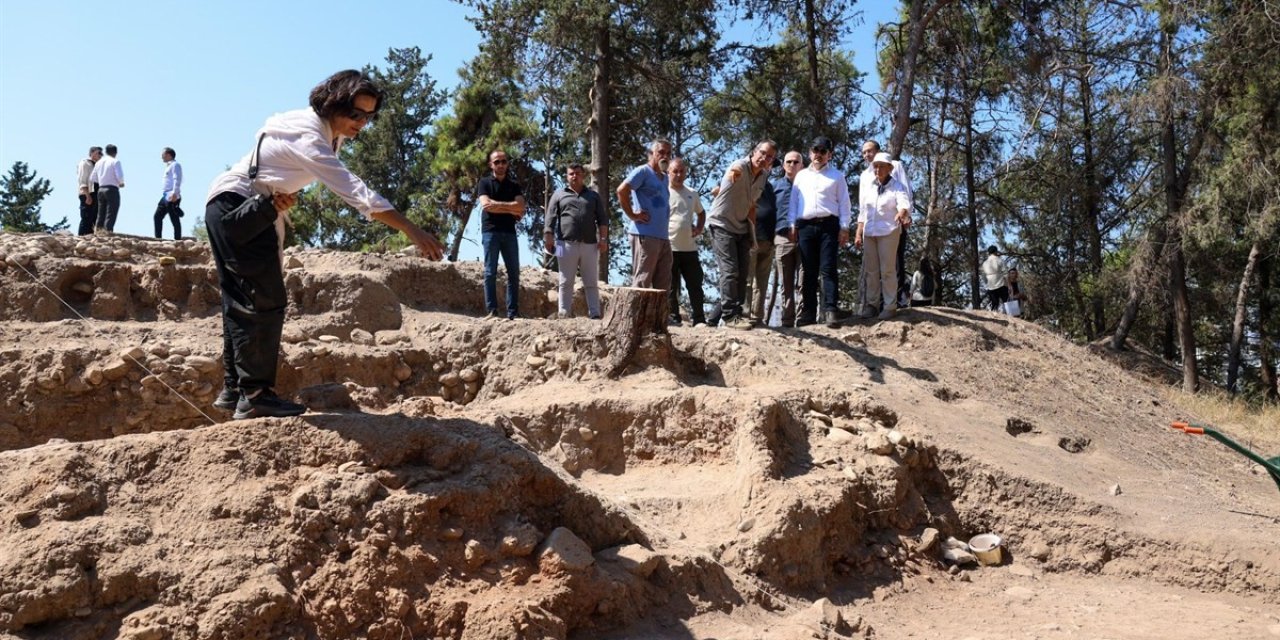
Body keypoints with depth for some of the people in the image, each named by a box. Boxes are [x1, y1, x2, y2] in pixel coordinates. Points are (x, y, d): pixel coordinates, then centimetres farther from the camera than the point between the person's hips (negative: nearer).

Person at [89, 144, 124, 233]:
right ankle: (108, 231, -13)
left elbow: (92, 179, 15)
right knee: (111, 213, -6)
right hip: (112, 190, -6)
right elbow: (120, 176, -17)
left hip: (101, 189, 6)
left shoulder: (99, 162, 14)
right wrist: (121, 183, 3)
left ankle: (97, 232, 10)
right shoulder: (115, 162, -5)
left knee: (101, 213, 12)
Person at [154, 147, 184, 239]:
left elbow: (177, 179, -18)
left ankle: (178, 241, -10)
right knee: (158, 216, 7)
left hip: (172, 197, -10)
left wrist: (174, 193, -28)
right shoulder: (168, 166, 25)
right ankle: (158, 238, 8)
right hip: (165, 196, 10)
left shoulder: (175, 165, -5)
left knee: (175, 220, -10)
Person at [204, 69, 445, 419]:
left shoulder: (326, 130, 3)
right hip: (235, 205, -10)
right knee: (267, 298, -14)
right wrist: (414, 231, -43)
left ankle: (234, 388, 18)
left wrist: (281, 195, -7)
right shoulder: (310, 138, -27)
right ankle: (254, 394, -11)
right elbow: (356, 192, -37)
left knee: (242, 299, 12)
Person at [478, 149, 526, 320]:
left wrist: (498, 205, -10)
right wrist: (511, 209, -6)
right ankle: (491, 312, -7)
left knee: (514, 272, 0)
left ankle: (513, 313, 1)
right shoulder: (485, 183, 6)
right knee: (490, 273, -5)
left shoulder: (514, 185, 15)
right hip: (490, 231, -4)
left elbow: (520, 206, -1)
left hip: (509, 232, 4)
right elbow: (486, 205, -10)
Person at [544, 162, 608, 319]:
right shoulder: (559, 195, 11)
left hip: (590, 244, 2)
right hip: (567, 244, -1)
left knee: (591, 283, 2)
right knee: (566, 282, 1)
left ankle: (595, 314, 2)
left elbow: (602, 219, 12)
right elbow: (550, 220, 5)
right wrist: (549, 240, -4)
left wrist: (603, 239, 0)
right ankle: (564, 314, 4)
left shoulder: (593, 196, 17)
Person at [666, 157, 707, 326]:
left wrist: (699, 228, 12)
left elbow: (701, 212, 29)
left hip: (690, 248, 5)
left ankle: (699, 319, 13)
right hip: (669, 248, -5)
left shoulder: (692, 194, 13)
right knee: (671, 287, 2)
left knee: (695, 285, 7)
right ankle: (673, 318, 10)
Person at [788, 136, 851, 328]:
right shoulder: (801, 176, 19)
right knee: (808, 271, 1)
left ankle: (830, 310, -15)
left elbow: (844, 203, 7)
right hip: (805, 226, 2)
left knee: (828, 269, -10)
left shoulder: (836, 176, 13)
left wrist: (844, 228, -2)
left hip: (828, 225, -2)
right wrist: (793, 226, 7)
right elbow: (793, 202, 17)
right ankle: (808, 312, 2)